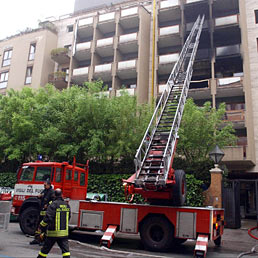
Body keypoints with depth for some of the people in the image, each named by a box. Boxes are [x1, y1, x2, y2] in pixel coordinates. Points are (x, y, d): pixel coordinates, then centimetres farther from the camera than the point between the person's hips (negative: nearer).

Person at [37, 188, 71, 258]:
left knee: (45, 249, 14)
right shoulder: (67, 205, 3)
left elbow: (47, 218, -17)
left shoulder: (53, 204, -13)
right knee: (65, 249, 4)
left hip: (53, 232, -3)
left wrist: (41, 227, -6)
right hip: (64, 232, 3)